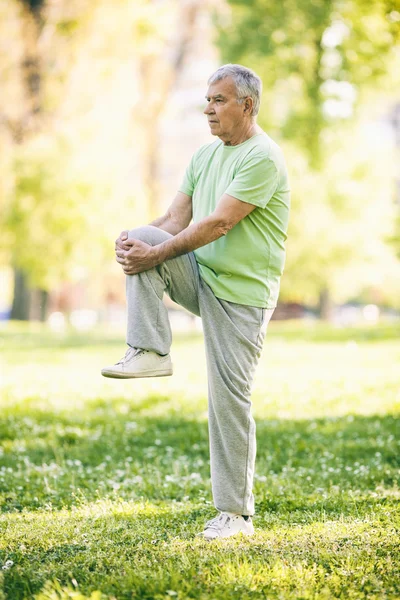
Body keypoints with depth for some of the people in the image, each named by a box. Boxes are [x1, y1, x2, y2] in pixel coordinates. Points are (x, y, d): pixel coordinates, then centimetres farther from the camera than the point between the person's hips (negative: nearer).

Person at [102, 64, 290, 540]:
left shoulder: (262, 157, -14)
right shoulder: (204, 156, 12)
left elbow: (219, 224, -22)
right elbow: (176, 220, 7)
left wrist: (154, 254, -24)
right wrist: (135, 243, -14)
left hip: (242, 291, -7)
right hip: (200, 276, 7)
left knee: (229, 399, -6)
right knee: (141, 239, -17)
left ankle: (236, 512, 5)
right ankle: (149, 353, -16)